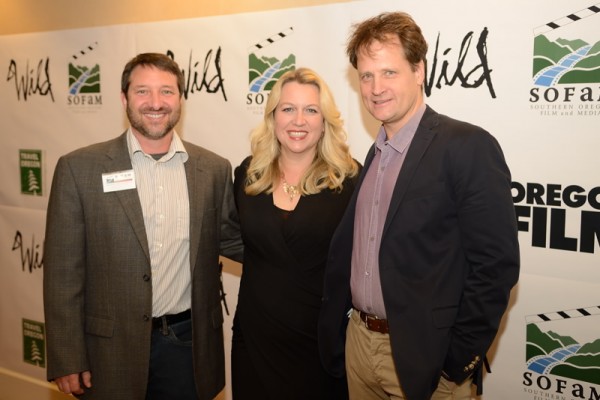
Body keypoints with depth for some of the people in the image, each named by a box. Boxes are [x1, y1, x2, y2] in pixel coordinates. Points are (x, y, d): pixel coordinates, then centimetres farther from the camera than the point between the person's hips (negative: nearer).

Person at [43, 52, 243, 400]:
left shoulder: (214, 169, 0)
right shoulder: (80, 168, -6)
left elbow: (232, 240, 9)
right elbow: (63, 271, -5)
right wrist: (67, 361, -6)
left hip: (190, 346, 2)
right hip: (112, 351, -2)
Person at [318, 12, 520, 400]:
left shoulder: (469, 147, -14)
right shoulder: (377, 152, 9)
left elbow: (496, 264, -16)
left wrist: (458, 359, -15)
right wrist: (336, 331, 8)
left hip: (421, 356, -6)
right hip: (358, 341, 7)